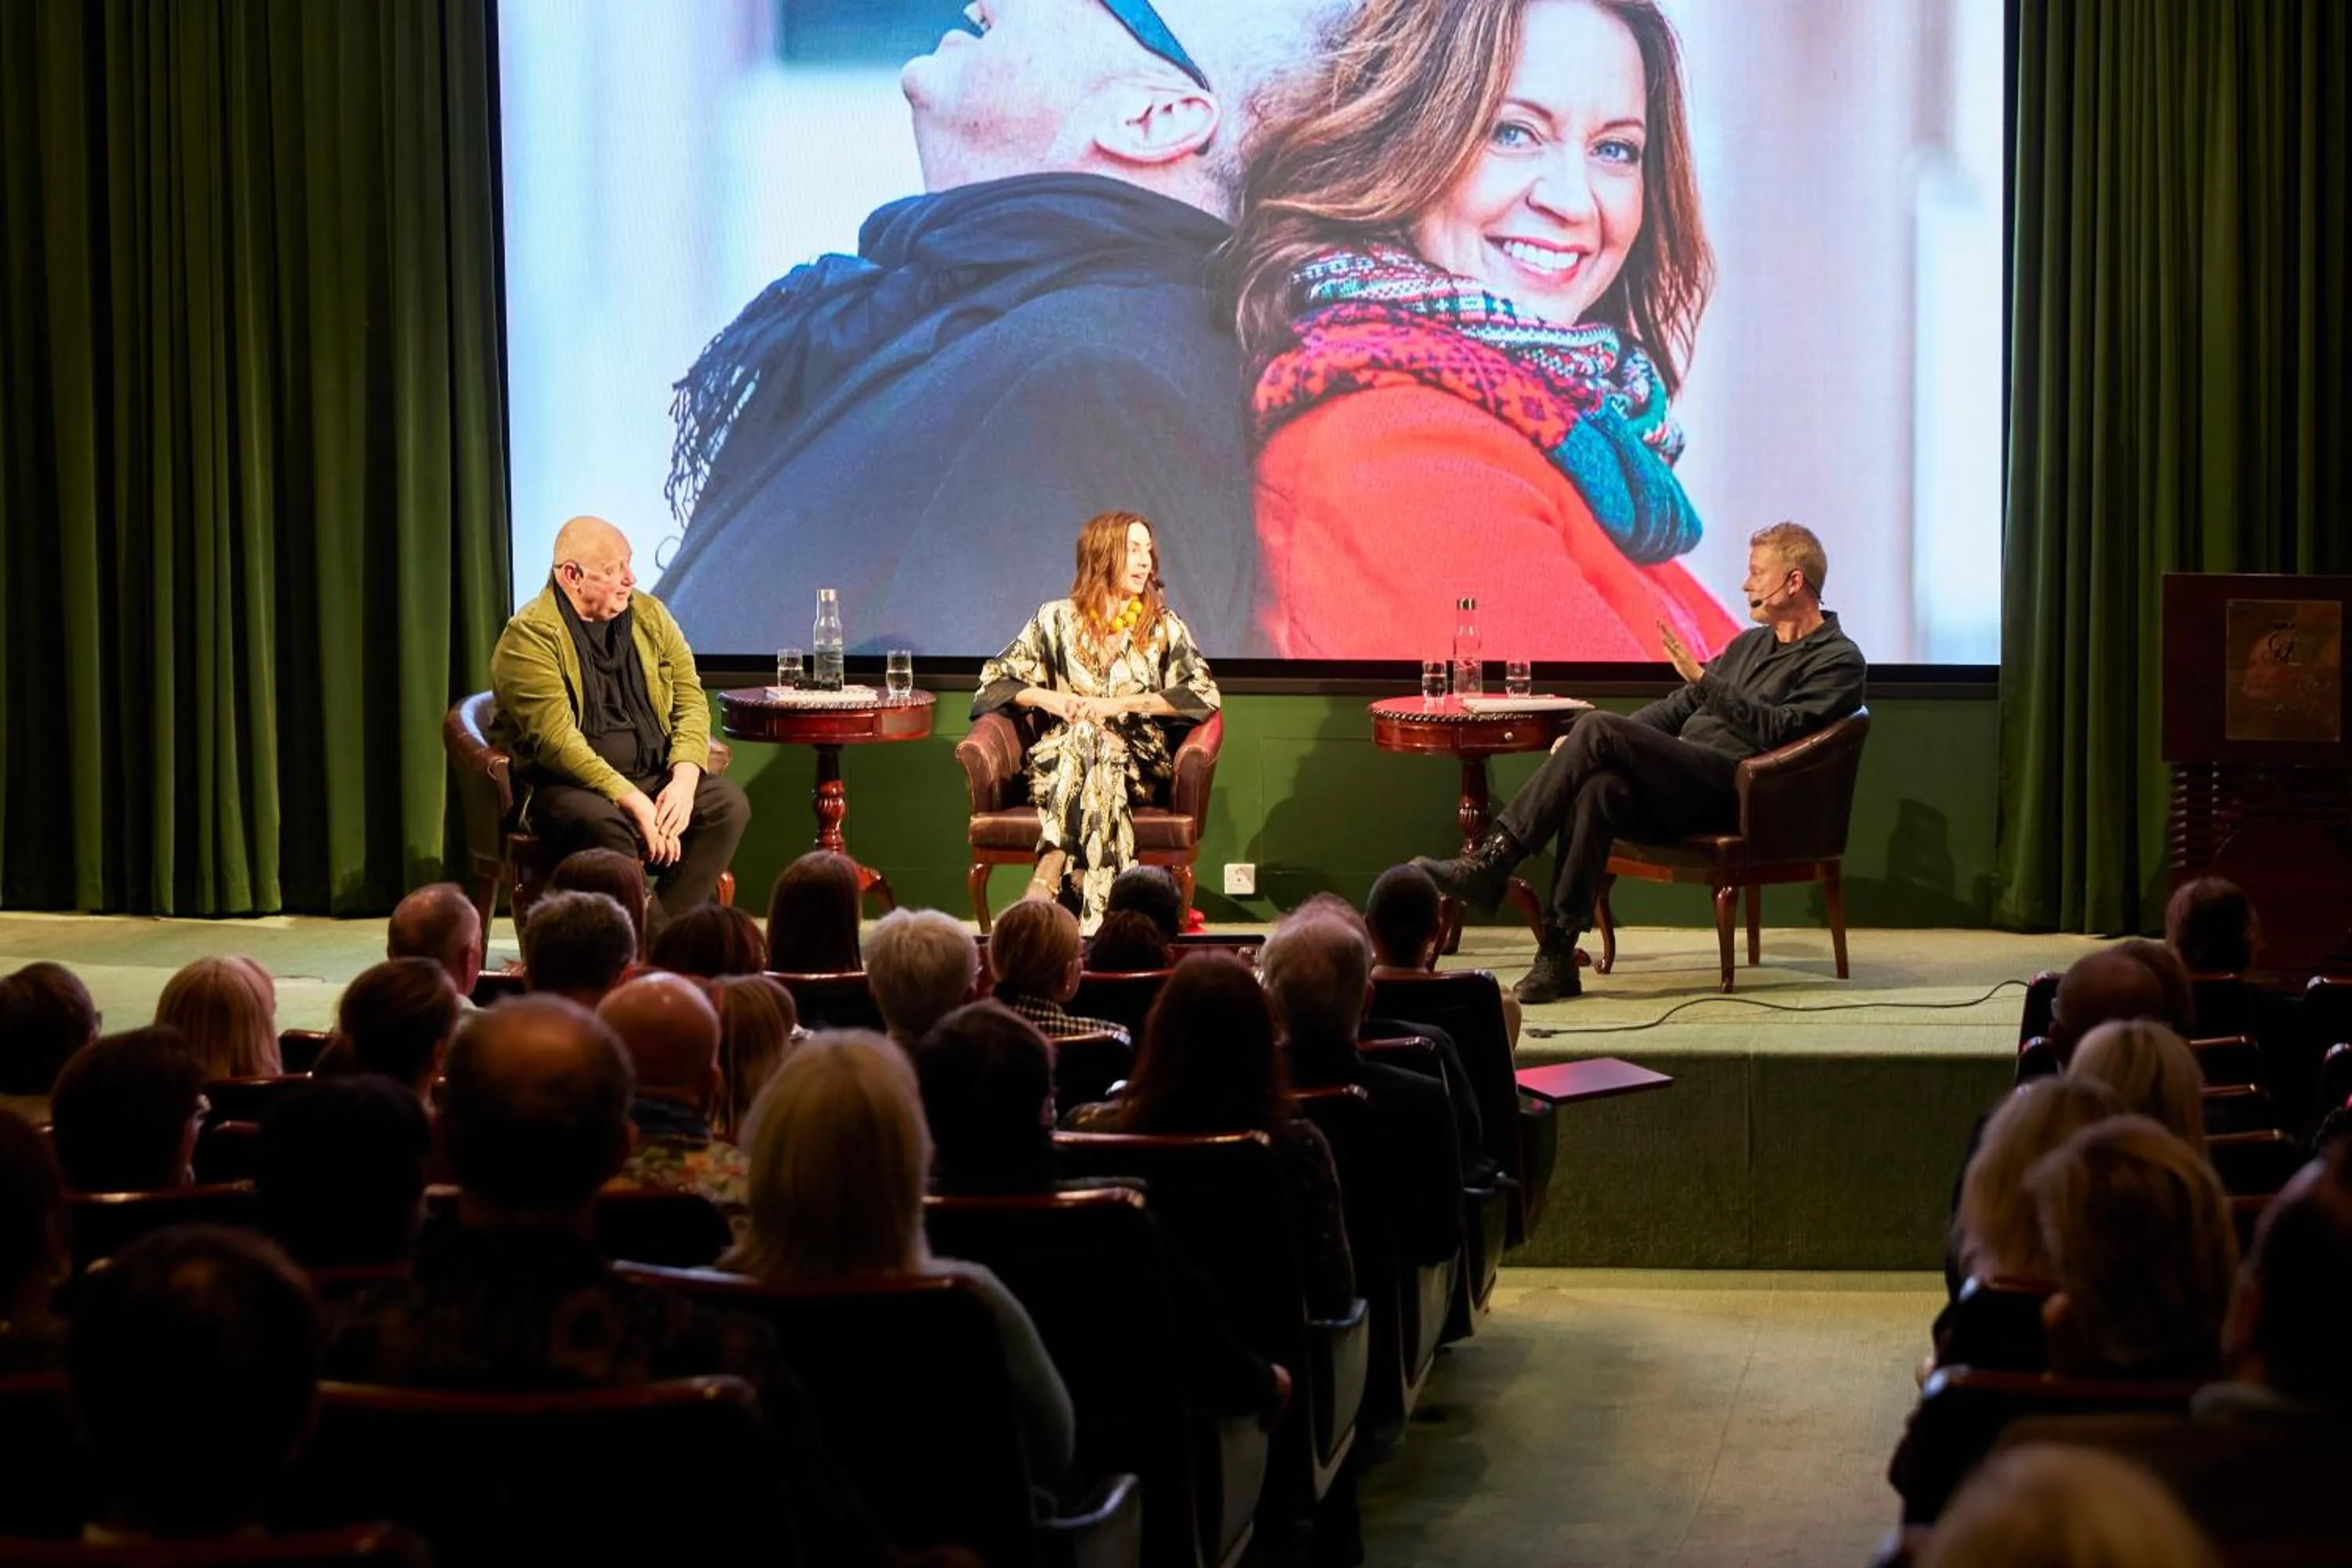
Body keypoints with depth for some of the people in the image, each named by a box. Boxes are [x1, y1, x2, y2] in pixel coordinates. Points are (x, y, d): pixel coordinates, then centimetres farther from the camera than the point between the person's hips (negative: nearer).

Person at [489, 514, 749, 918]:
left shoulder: (649, 616, 10)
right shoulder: (529, 636, -11)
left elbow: (690, 700, 6)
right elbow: (556, 740, -20)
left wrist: (684, 779, -12)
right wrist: (634, 802, -25)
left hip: (655, 777, 6)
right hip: (563, 785, -6)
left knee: (728, 805, -18)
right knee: (605, 824, -37)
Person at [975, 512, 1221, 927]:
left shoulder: (1164, 627, 12)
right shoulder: (1057, 619, 12)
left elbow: (1204, 694, -1)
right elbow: (994, 682, 13)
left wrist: (1119, 704, -10)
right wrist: (1047, 698, -7)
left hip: (1138, 765, 0)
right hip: (1058, 760, 0)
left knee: (1091, 742, -36)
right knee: (1084, 735, -37)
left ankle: (1048, 876, -44)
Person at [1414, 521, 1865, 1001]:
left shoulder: (1838, 660, 4)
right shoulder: (1750, 644, 30)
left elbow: (1778, 729, -12)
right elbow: (1678, 708, 30)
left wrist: (1702, 678, -17)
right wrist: (1589, 746, 16)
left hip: (1731, 793, -7)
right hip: (1682, 786, 7)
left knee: (1598, 729, -24)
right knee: (1599, 787, -29)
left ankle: (1491, 862, -23)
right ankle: (1557, 956, -34)